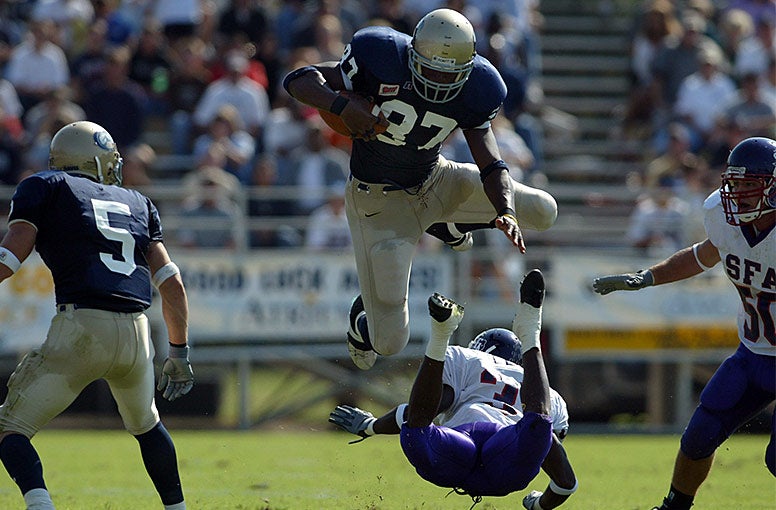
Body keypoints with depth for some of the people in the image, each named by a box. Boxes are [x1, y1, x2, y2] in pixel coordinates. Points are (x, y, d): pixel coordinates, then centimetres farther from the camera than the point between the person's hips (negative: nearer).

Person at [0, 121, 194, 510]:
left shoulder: (45, 188, 11)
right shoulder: (138, 204, 23)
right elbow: (171, 282, 20)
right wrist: (179, 353, 27)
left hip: (80, 328, -4)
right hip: (136, 333, 4)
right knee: (145, 425, 32)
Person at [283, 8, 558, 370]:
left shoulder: (473, 93, -15)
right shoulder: (381, 61, -27)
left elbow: (491, 166, -12)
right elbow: (298, 80, -22)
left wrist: (506, 213, -33)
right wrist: (343, 107, -41)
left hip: (435, 182, 4)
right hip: (379, 201, -4)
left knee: (543, 211, -1)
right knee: (389, 341, -10)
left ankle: (446, 224, 25)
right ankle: (363, 316, 32)